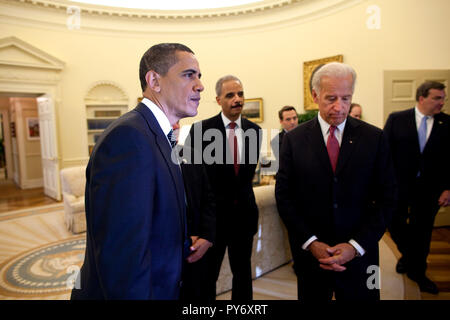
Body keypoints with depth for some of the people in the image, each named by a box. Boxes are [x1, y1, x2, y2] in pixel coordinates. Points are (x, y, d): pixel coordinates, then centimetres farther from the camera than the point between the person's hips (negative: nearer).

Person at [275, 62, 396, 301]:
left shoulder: (374, 138, -3)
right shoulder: (294, 139, -4)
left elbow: (386, 198, -2)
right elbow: (283, 196, -4)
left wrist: (356, 245, -11)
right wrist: (311, 243, -11)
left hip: (359, 254, 0)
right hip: (309, 254, 0)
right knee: (312, 297, 17)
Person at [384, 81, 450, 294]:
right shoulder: (396, 119, -4)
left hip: (429, 189, 1)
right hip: (399, 185, -1)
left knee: (422, 231, 13)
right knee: (395, 224, 9)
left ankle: (417, 272, 34)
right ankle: (407, 254, 41)